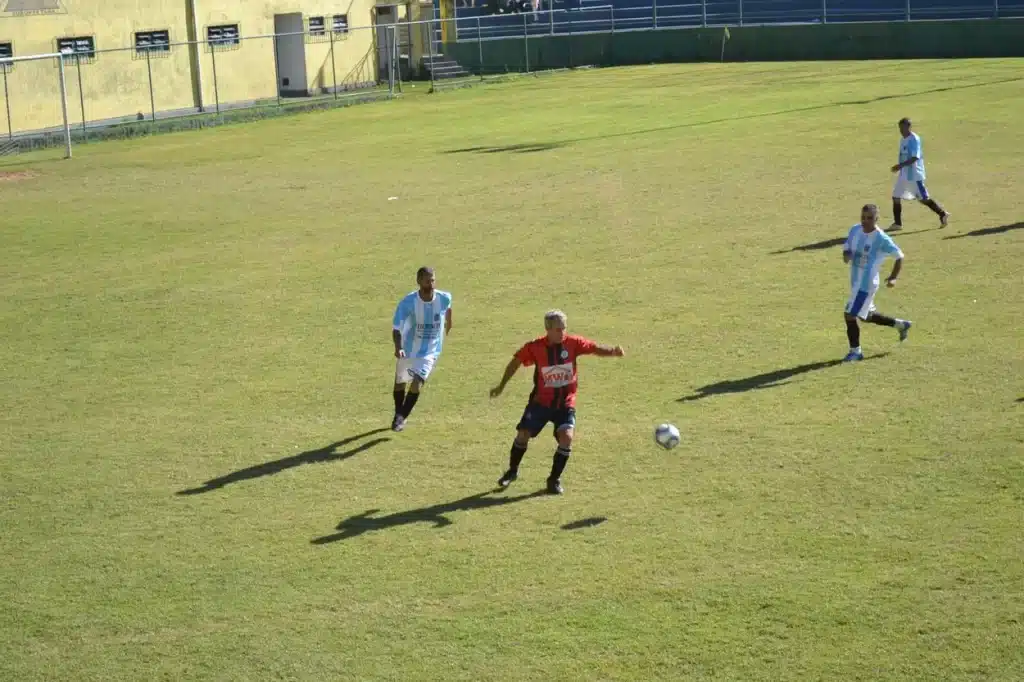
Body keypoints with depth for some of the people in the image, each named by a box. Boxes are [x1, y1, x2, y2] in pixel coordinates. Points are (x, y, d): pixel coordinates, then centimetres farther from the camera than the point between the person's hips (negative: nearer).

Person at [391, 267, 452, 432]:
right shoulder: (408, 302, -25)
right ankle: (398, 415, 44)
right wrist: (398, 348, -45)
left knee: (417, 383, -20)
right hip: (408, 349, 1)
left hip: (430, 351, -1)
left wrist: (448, 324, 24)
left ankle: (402, 418, -2)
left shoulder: (444, 298, -19)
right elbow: (396, 328, -27)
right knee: (400, 383, 17)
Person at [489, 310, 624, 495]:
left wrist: (613, 351, -37)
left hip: (566, 403, 0)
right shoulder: (535, 347, -12)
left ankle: (555, 479, 1)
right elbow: (516, 362, 2)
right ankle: (512, 471, 24)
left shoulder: (572, 343, -10)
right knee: (523, 434, -3)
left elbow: (595, 348, -16)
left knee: (566, 437, -17)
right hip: (541, 401, 0)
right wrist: (502, 386, 6)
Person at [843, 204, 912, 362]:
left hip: (866, 284, -8)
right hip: (855, 282, 8)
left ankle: (855, 351, 6)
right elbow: (847, 247, 14)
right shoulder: (855, 230, 1)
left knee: (850, 315, -10)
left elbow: (899, 256, -7)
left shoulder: (881, 239, -17)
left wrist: (893, 278, -11)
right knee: (867, 316, 21)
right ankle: (901, 325, 41)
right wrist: (846, 255, -9)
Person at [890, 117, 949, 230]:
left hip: (914, 175, -9)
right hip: (903, 174, 9)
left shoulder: (914, 139, -17)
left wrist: (901, 165, -30)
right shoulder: (903, 140, 10)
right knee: (896, 197, 3)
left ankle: (943, 214, 12)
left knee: (923, 198, -3)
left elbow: (915, 157, -25)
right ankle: (897, 223, 9)